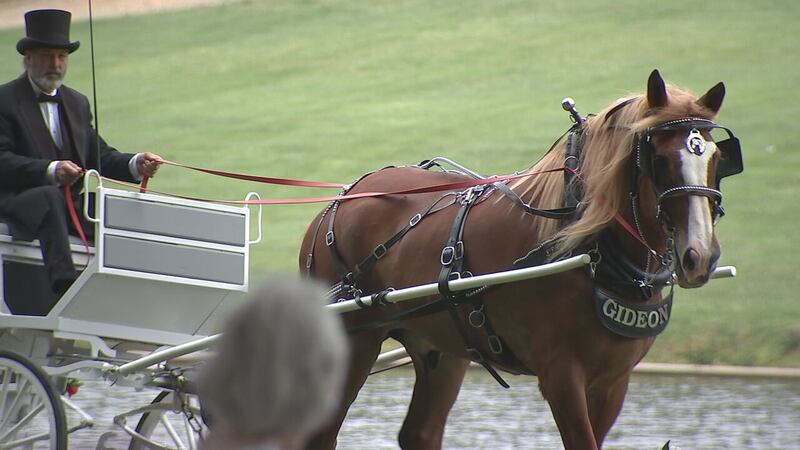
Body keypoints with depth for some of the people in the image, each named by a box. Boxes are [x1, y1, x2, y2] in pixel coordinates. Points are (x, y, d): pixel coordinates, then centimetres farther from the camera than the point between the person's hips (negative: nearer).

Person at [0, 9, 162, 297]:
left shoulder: (77, 103, 22)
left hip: (73, 206, 6)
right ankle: (64, 282, -56)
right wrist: (50, 171, -27)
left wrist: (135, 164, -5)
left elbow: (99, 156, 16)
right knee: (50, 196, -39)